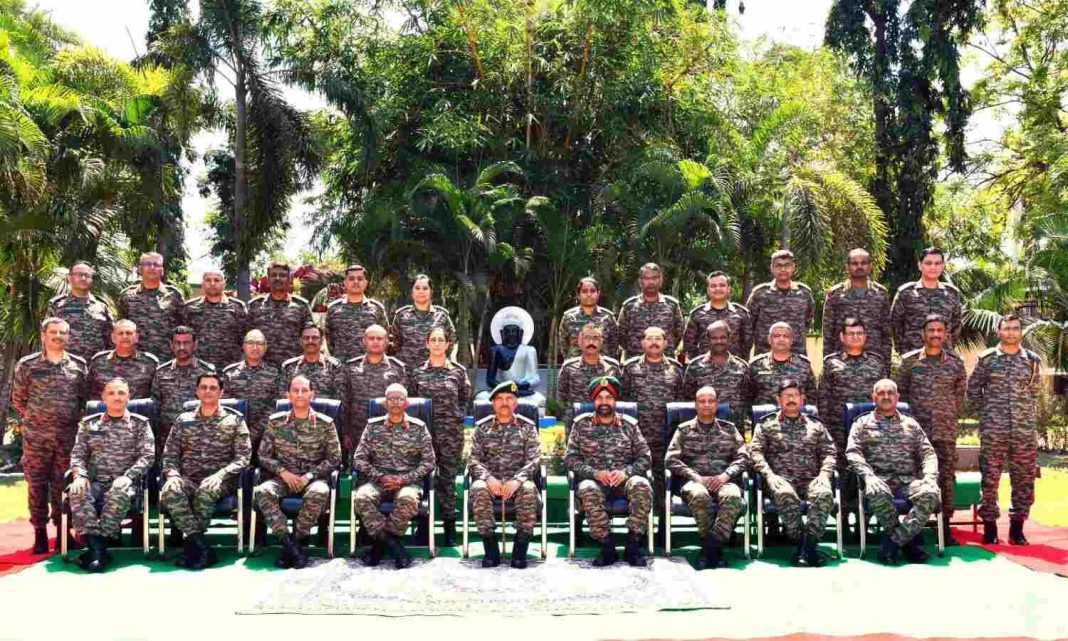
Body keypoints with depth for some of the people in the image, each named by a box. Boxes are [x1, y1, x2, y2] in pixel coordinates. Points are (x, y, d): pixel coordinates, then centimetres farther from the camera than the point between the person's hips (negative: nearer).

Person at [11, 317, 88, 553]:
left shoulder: (78, 365, 6)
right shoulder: (27, 364, 2)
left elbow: (84, 397, 12)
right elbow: (18, 398, 9)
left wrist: (74, 419, 7)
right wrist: (34, 418, 8)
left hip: (68, 436, 1)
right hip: (36, 436, -1)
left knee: (63, 485, 5)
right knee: (36, 484, 2)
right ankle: (40, 534, 10)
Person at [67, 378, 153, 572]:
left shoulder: (140, 424, 10)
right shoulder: (89, 423, 18)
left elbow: (147, 455, 1)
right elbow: (77, 453, 12)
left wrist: (127, 477, -15)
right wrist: (80, 475, -9)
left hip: (123, 482, -2)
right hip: (94, 481, 2)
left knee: (118, 495, -37)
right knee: (77, 493, -32)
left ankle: (97, 548, -31)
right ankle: (97, 548, -34)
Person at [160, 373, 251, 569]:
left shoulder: (234, 420, 9)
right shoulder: (183, 420, 18)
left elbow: (243, 456, 0)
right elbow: (169, 455, 14)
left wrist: (221, 474, -16)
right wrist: (173, 474, -8)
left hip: (219, 480, -2)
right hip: (187, 478, 2)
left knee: (206, 489, -38)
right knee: (170, 491, -33)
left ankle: (191, 545, -23)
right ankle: (202, 548, -35)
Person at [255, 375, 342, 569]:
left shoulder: (325, 423, 1)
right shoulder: (275, 421, 6)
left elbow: (334, 458, 1)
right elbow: (264, 455, 7)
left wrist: (308, 476, -11)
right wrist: (283, 473, -10)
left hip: (313, 478, -1)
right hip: (283, 478, 2)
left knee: (320, 492, -37)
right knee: (261, 492, -31)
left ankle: (297, 540, -19)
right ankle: (290, 544, -27)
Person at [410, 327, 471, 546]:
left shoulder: (458, 371, 4)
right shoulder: (418, 372, 7)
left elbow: (465, 399, 11)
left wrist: (458, 417, 1)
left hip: (451, 431, -1)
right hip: (424, 430, 1)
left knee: (448, 478, 2)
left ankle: (450, 527, 10)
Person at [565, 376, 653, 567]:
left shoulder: (629, 424, 11)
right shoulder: (581, 424, 9)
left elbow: (645, 458, 7)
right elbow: (570, 459, 3)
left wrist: (626, 472, -12)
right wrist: (594, 473, -13)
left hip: (623, 479, 1)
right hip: (594, 479, -1)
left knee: (641, 485, -33)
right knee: (588, 489, -36)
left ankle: (633, 545, -24)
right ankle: (607, 547, -27)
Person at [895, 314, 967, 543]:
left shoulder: (955, 362, 6)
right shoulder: (909, 360, 2)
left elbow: (961, 393, 15)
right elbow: (900, 391, 7)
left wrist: (951, 414, 10)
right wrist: (908, 417, 4)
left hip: (946, 430, 1)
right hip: (916, 429, -1)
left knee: (946, 477, 2)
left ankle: (945, 528, 10)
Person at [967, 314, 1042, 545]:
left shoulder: (1032, 360, 7)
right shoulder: (986, 358, 3)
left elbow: (1035, 391, 17)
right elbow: (973, 389, 9)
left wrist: (1028, 414, 10)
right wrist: (986, 411, 6)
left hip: (1025, 430, 2)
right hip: (993, 430, -2)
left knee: (1024, 479, 4)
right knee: (990, 478, 0)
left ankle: (1017, 527, 15)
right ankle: (989, 526, 10)